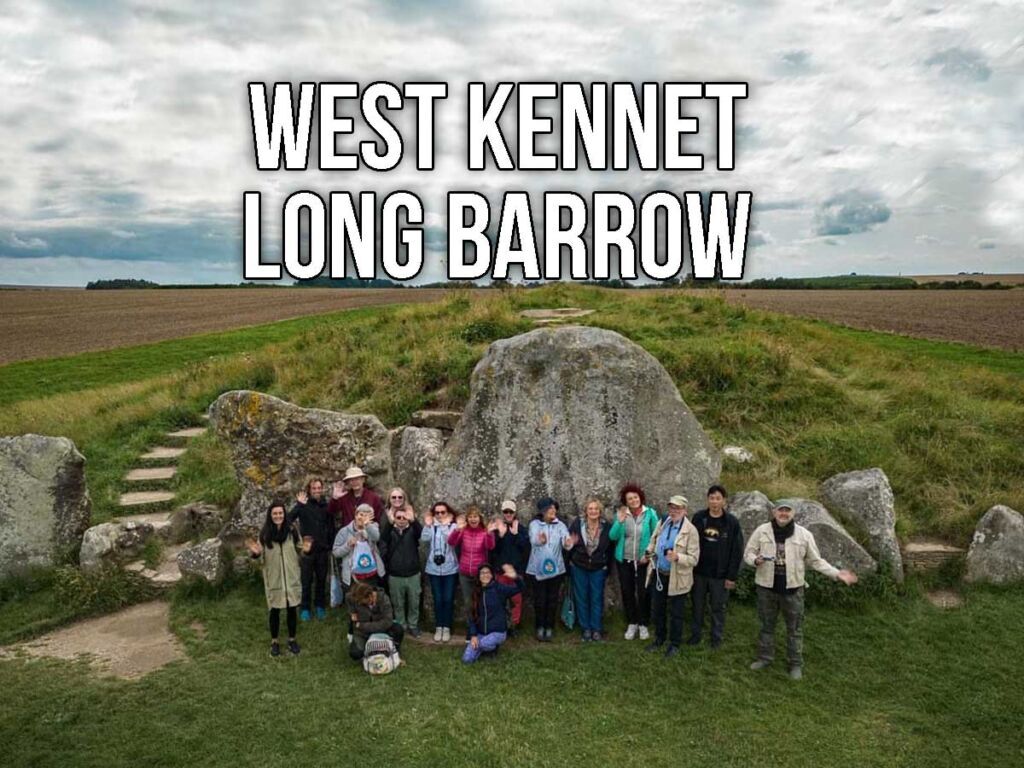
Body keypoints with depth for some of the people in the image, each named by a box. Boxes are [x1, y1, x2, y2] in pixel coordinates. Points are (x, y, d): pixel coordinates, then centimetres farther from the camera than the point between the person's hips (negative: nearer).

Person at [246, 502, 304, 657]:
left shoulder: (292, 531, -4)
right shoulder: (265, 534, -6)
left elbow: (299, 553, 6)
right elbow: (262, 559, 0)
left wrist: (305, 550, -15)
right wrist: (255, 553, -20)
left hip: (292, 578, 1)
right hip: (273, 579, -1)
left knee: (292, 609, 10)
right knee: (274, 610, 10)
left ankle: (292, 640, 28)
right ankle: (274, 642, 27)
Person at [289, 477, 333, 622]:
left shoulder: (326, 505, 2)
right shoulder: (303, 505, -6)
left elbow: (331, 526, 8)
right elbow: (289, 519, -21)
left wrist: (330, 545, 4)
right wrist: (300, 505, -33)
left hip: (323, 549, 2)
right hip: (306, 549, -2)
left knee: (321, 579, 12)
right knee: (306, 580, 5)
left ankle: (320, 606, 26)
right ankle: (305, 608, 18)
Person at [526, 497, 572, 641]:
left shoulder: (560, 525, 1)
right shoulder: (534, 524, -5)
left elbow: (566, 541, -15)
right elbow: (533, 540, -24)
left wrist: (568, 544, -41)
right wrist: (539, 540, -49)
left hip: (555, 568, 2)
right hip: (538, 568, -2)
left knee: (552, 599, 8)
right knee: (539, 599, 3)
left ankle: (550, 627, 21)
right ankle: (540, 627, 18)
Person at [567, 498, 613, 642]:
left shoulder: (607, 526, -9)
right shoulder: (577, 523, -11)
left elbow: (610, 548, -1)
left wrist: (607, 566, 1)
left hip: (598, 568, 0)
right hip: (579, 567, 0)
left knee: (597, 599, 6)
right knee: (582, 598, 9)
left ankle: (597, 629, 18)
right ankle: (586, 629, 21)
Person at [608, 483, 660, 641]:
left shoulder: (650, 513, -9)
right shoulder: (621, 514, -2)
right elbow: (612, 536, -7)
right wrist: (619, 521, -21)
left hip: (643, 561, -2)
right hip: (624, 560, 2)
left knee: (643, 593, 4)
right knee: (627, 592, 10)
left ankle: (643, 624, 22)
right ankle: (632, 623, 25)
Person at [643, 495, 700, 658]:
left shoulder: (690, 530, -16)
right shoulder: (662, 523, 2)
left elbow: (693, 558, -18)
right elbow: (653, 542, 15)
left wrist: (677, 557, -35)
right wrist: (649, 552, -6)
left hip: (677, 578, -5)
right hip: (658, 574, 5)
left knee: (675, 613, 10)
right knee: (657, 610, 18)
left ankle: (674, 644, 28)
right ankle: (659, 639, 38)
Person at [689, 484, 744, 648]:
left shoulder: (732, 522, -8)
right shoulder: (698, 518, -2)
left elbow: (737, 552, -6)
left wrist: (732, 576, -8)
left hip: (720, 575, -2)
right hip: (699, 572, 2)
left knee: (718, 607, 9)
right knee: (697, 605, 13)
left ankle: (717, 638, 24)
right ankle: (695, 634, 27)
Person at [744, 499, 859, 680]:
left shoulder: (804, 534, -5)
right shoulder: (761, 531, -6)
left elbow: (815, 560, 2)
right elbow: (748, 553, 1)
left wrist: (837, 574, -7)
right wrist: (755, 560, -22)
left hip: (792, 588, 0)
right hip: (767, 586, 1)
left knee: (794, 628, 9)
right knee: (767, 625, 15)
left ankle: (796, 664, 23)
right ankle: (765, 658, 30)